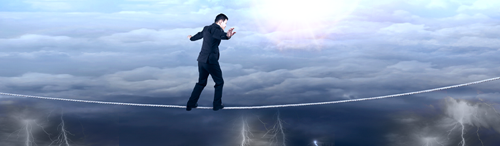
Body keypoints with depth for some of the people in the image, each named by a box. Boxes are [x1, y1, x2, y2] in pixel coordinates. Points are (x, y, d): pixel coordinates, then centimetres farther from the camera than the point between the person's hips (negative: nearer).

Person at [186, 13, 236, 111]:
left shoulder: (206, 28, 13)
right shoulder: (216, 28, -12)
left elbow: (199, 35, 34)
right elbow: (220, 35, -37)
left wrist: (191, 38, 56)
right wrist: (227, 35, -60)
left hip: (201, 60, 8)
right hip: (211, 61, -8)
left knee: (201, 82, 21)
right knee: (219, 82, 13)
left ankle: (190, 104, 22)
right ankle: (217, 104, 19)